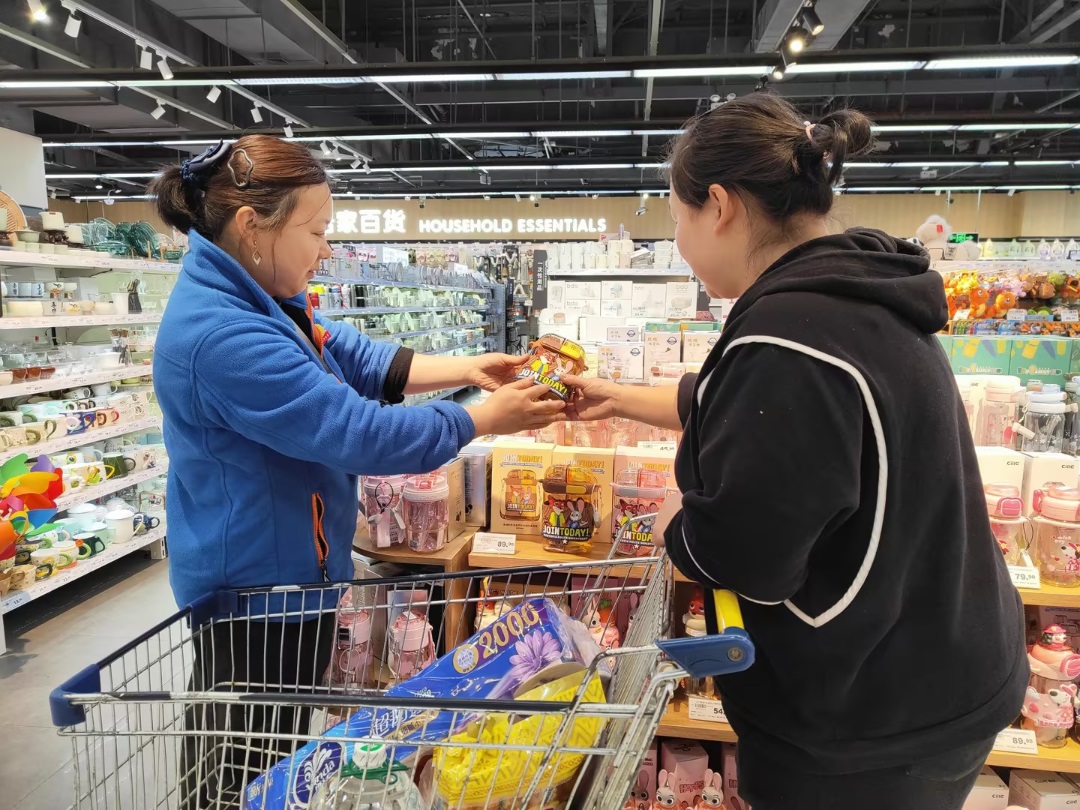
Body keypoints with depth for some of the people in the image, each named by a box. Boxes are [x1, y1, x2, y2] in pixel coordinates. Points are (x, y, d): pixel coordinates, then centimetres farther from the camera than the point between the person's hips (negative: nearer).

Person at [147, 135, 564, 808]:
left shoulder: (266, 301, 3)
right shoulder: (221, 335, -30)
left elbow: (364, 362, 6)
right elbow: (358, 431, -30)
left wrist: (469, 369, -4)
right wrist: (484, 419, -20)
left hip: (293, 567, 9)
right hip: (256, 583, -9)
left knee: (280, 744, 26)